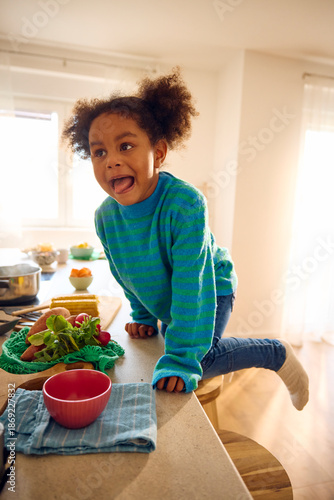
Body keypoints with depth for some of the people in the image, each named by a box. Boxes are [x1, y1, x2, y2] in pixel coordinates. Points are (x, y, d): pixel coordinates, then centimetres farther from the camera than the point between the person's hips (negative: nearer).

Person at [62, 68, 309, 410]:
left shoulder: (185, 204, -36)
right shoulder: (105, 216, -18)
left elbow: (191, 282, -36)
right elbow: (124, 273, 0)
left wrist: (181, 358, -35)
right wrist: (143, 315, 7)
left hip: (208, 292, -5)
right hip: (165, 302, 6)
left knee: (198, 360, -17)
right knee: (176, 343, 16)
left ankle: (275, 353, 6)